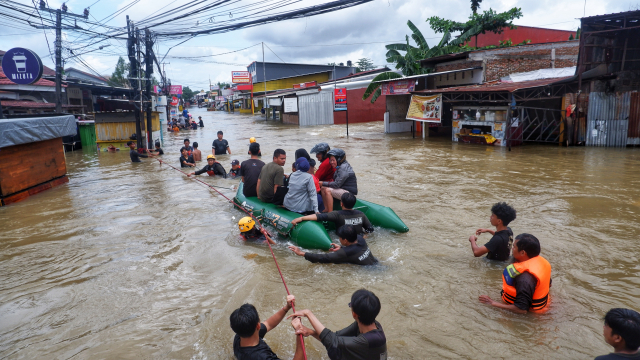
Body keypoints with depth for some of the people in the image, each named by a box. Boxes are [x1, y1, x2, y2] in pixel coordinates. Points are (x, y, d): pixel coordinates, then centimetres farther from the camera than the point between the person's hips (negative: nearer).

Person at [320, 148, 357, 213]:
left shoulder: (343, 168, -19)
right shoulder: (340, 167, 12)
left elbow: (336, 184, -22)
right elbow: (336, 182, 13)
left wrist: (323, 183, -14)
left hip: (349, 193, -10)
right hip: (343, 190, 11)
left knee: (328, 190, -24)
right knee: (323, 188, 4)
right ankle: (326, 209, 2)